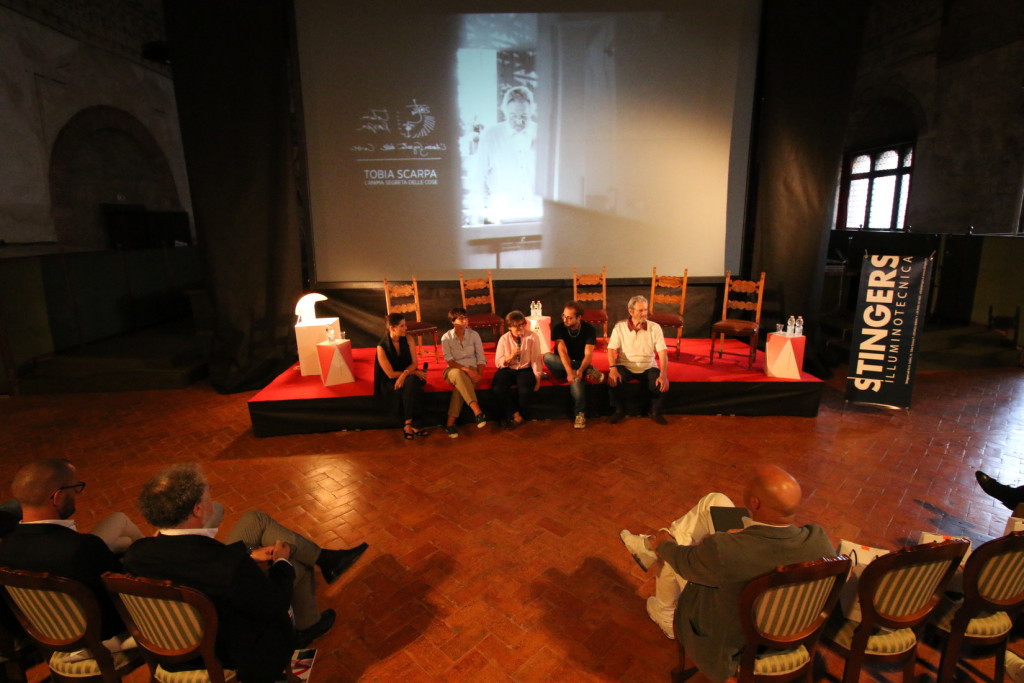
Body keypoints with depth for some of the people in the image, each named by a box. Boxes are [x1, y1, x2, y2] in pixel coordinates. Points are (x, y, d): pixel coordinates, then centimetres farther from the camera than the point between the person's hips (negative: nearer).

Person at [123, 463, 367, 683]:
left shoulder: (135, 554, -22)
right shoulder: (230, 566, -42)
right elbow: (275, 607, -23)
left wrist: (248, 556, -1)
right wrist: (281, 562, -6)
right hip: (238, 649, -6)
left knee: (255, 519, 4)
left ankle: (326, 559, 22)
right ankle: (307, 627, 41)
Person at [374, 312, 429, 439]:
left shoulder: (408, 340, -2)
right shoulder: (382, 347, -13)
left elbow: (414, 364, -2)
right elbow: (391, 374, -13)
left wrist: (405, 373, -24)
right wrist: (414, 372, -15)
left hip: (409, 376, 3)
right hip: (390, 382, -3)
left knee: (411, 382, -34)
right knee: (411, 386, -34)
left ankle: (408, 424, -29)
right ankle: (414, 424, -25)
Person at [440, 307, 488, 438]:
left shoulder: (474, 335, 0)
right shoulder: (446, 337, -4)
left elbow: (481, 358, 1)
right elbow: (449, 360, -10)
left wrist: (479, 374, -14)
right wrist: (466, 369, -22)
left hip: (472, 370, 1)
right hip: (454, 370, -1)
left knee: (461, 384, -34)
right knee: (459, 375, -38)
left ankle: (450, 423, -34)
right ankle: (477, 412, -47)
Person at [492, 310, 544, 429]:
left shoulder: (532, 337, -6)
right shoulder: (504, 339, -2)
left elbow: (536, 359, -8)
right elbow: (498, 363, -3)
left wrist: (537, 378, -15)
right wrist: (510, 356, -22)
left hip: (525, 370, -1)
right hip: (507, 370, 2)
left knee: (525, 390, -32)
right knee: (497, 388, -28)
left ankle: (511, 416, -6)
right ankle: (516, 416, -10)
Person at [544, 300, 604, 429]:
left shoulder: (589, 329, -9)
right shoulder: (558, 328, -10)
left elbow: (588, 354, -18)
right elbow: (562, 351, -24)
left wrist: (580, 370, -40)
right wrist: (569, 371, -41)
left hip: (580, 365, -2)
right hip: (562, 366, 2)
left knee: (576, 378, -39)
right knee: (547, 356, -32)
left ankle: (580, 414, -25)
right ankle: (589, 371, -29)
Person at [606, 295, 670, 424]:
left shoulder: (655, 327, -5)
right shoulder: (619, 326, -5)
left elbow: (663, 352, -11)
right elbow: (611, 349, -9)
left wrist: (663, 375, -25)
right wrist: (613, 368, -28)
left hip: (648, 367, 1)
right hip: (625, 366, 0)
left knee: (661, 383, -26)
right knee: (613, 380, -30)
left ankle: (655, 411, 5)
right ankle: (619, 410, -2)